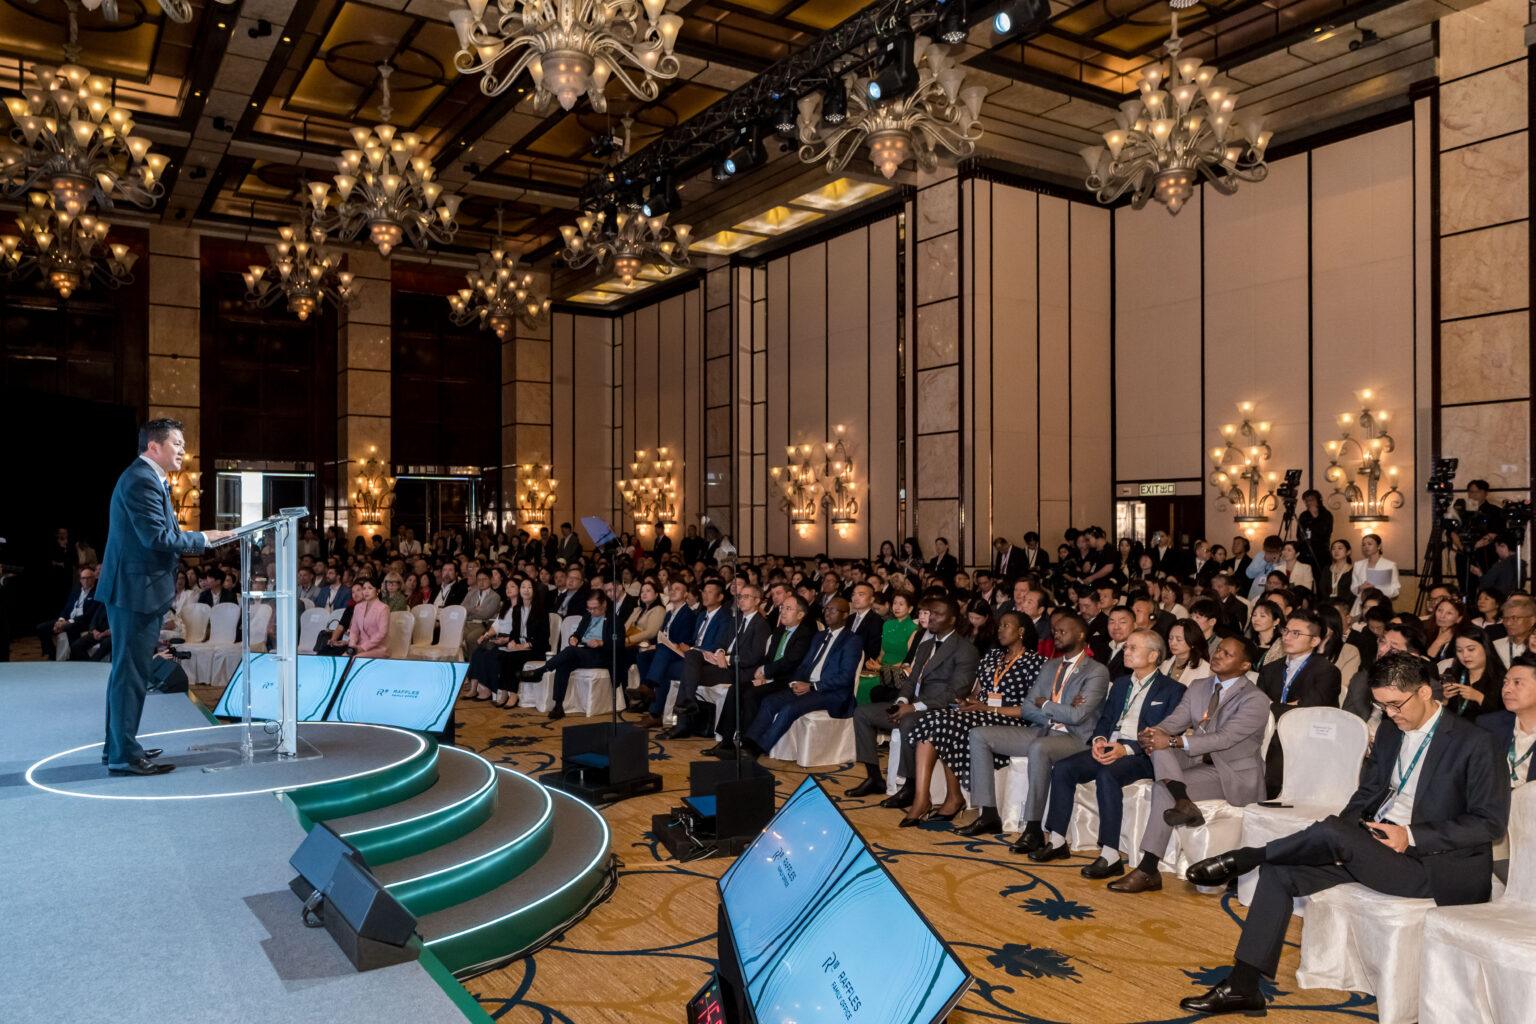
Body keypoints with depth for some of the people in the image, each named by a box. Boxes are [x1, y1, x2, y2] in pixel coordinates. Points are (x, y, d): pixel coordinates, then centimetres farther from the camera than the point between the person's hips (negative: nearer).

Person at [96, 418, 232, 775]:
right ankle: (125, 755, 0)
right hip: (136, 589, -11)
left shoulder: (148, 478, 16)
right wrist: (203, 539, -13)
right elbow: (157, 538, -22)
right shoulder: (142, 480, -17)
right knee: (131, 671, -6)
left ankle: (120, 746, 28)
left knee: (128, 671, 17)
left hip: (135, 588, 11)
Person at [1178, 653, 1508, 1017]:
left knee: (1331, 831, -33)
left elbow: (1491, 821, -10)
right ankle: (1242, 987, -10)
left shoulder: (1472, 742, -7)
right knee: (1279, 871, -12)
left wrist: (1412, 836, -19)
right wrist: (1344, 829, -3)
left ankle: (1244, 858, -8)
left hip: (1436, 863, -7)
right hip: (1372, 846, 7)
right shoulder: (1390, 732, 14)